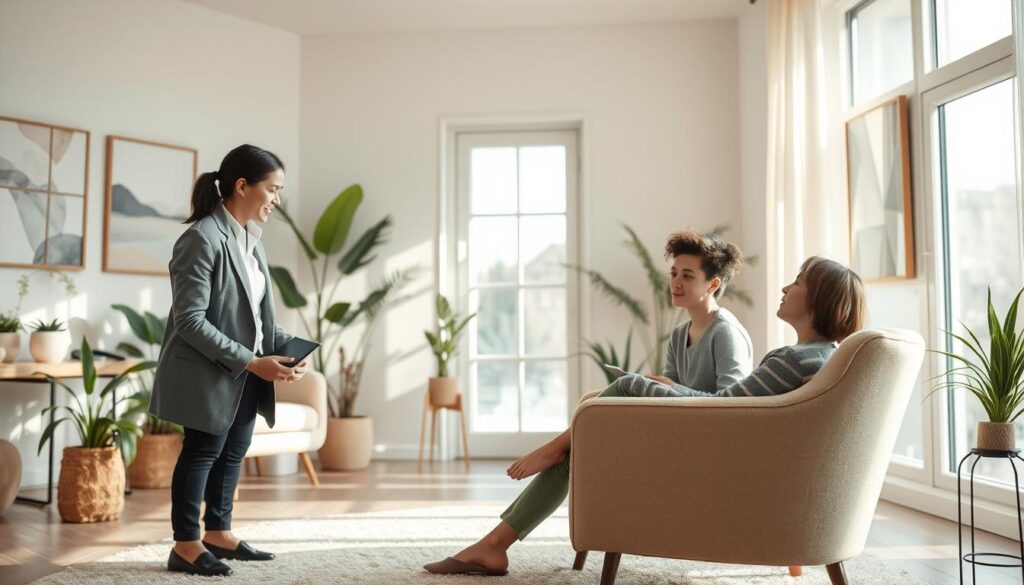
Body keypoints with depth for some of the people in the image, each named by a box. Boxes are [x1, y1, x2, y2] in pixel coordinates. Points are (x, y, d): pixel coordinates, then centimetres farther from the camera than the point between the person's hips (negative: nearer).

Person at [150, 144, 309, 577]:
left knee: (234, 451, 15)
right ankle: (185, 547, 15)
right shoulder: (202, 239, -20)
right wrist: (251, 362, -24)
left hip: (246, 373, 8)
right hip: (210, 372, -8)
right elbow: (190, 320, -23)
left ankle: (218, 534, 30)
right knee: (202, 452, 2)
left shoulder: (251, 240, 8)